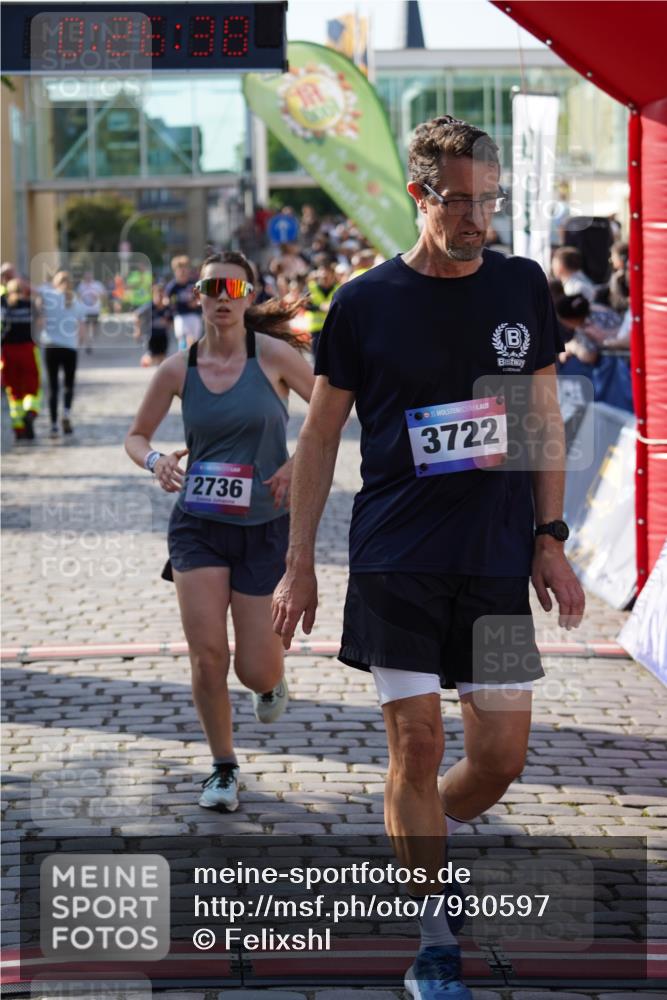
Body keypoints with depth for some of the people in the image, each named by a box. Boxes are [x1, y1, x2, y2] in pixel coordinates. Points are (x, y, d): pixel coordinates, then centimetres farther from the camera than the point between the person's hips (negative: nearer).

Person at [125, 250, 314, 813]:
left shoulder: (272, 355, -8)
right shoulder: (178, 370, -1)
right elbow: (136, 435, 11)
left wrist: (300, 462, -16)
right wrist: (155, 461, -12)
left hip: (265, 526, -1)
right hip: (198, 525, 1)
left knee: (255, 671, -1)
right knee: (207, 656, -8)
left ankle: (273, 681, 38)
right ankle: (224, 768, 14)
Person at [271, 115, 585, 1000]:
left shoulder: (522, 287, 5)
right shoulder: (365, 303, -2)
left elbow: (546, 418, 11)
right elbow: (320, 434, 4)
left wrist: (550, 540, 4)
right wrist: (299, 562, 1)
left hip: (498, 560, 3)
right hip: (396, 560, -2)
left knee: (503, 753, 3)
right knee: (417, 745, -4)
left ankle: (420, 847, 33)